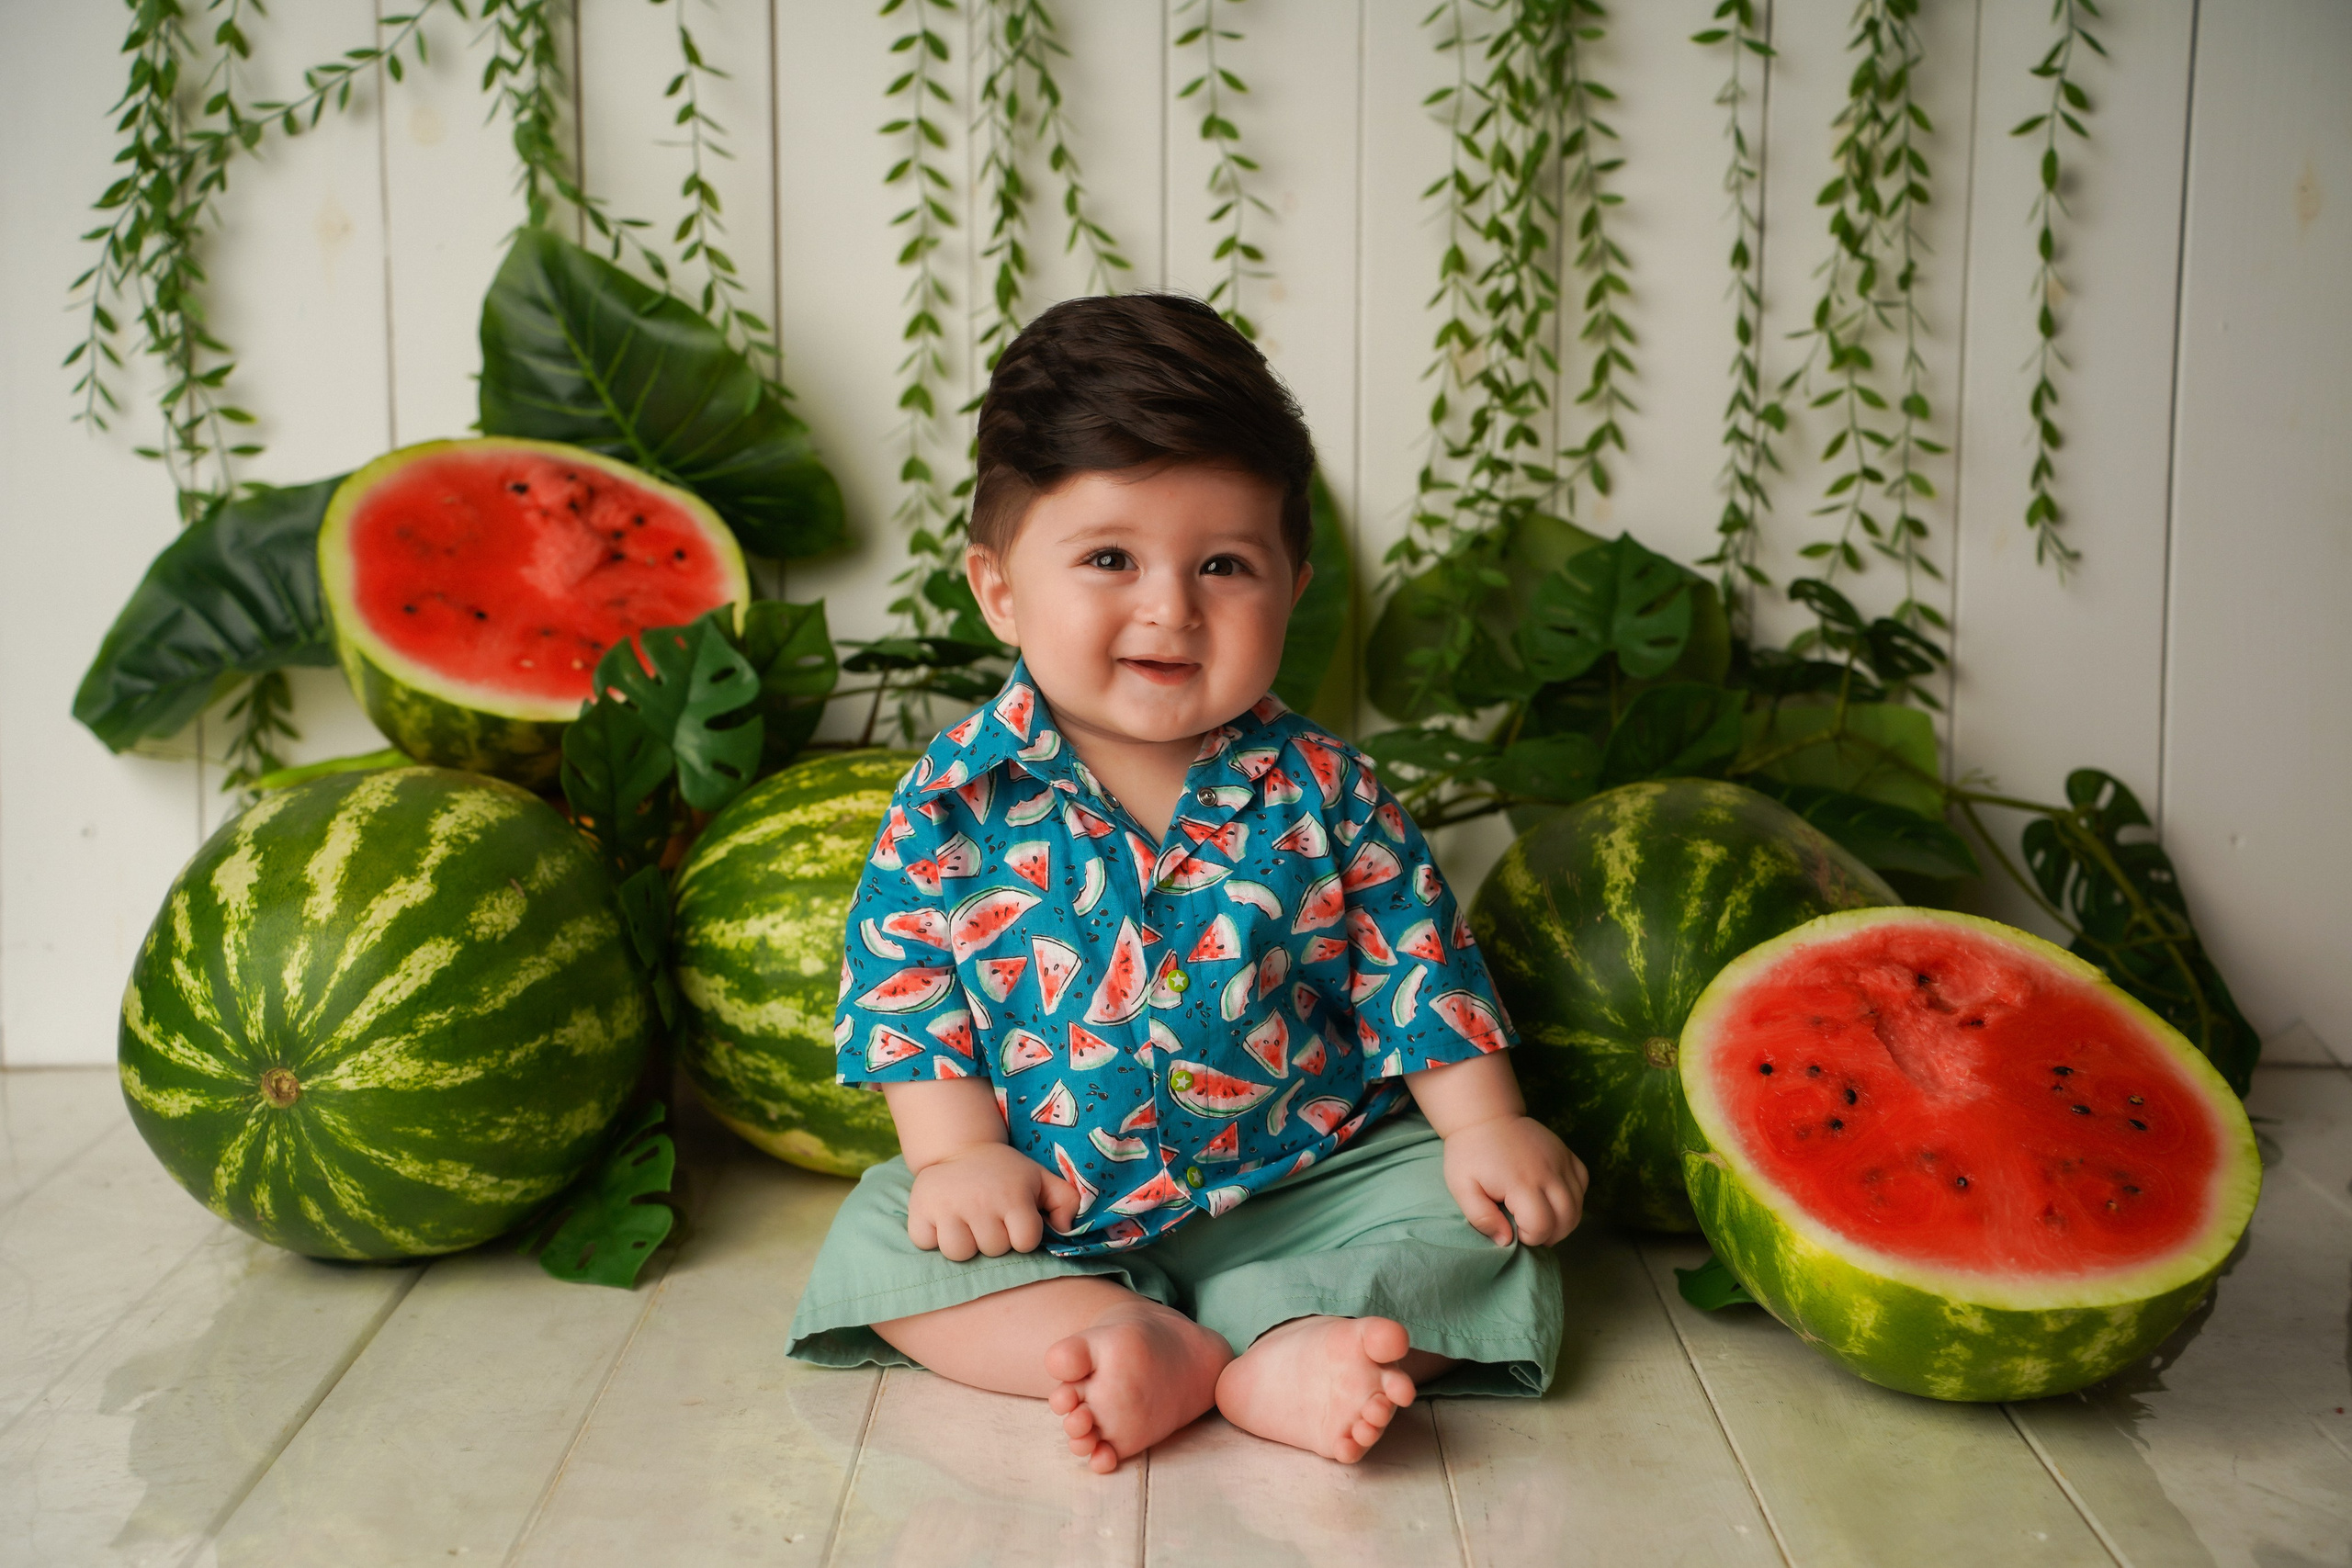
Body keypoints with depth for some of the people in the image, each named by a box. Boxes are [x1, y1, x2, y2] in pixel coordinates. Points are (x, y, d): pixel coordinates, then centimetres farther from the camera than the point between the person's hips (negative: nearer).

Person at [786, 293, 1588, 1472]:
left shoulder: (1323, 790, -6)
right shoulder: (955, 799, -7)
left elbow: (1415, 959, 0)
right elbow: (903, 981, -3)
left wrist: (1487, 1126, -6)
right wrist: (958, 1151, -12)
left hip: (1305, 1183, 0)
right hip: (1045, 1210, 1)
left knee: (1481, 1218, -16)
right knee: (876, 1238, -16)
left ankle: (1277, 1359, -34)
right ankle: (1162, 1348, -28)